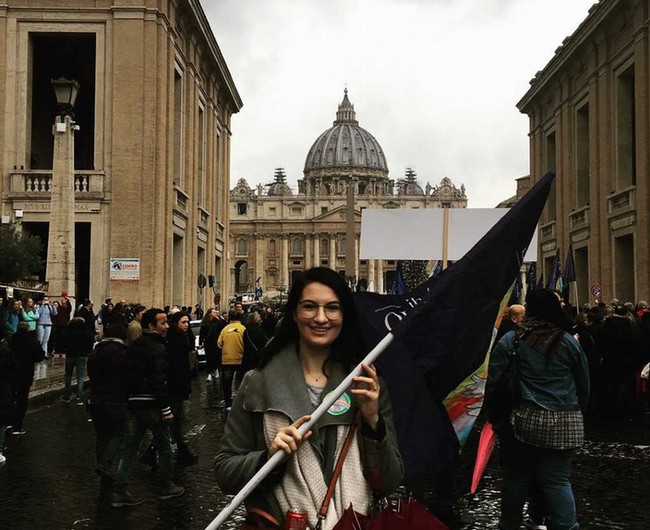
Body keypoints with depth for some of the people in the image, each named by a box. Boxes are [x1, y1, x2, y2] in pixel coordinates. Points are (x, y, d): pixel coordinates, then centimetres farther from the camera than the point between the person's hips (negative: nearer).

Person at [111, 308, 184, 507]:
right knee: (164, 446, 9)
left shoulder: (133, 347, 13)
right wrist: (166, 409, -16)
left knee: (130, 448, 8)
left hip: (133, 404, 7)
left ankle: (120, 491, 5)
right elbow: (159, 381, -20)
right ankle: (166, 487, 20)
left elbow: (128, 376, 16)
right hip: (151, 404, -7)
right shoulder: (157, 349, -14)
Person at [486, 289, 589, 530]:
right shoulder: (570, 342, 3)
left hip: (526, 419, -1)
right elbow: (584, 385, 11)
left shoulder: (511, 340, -4)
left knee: (516, 477, 12)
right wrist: (578, 411, 24)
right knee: (558, 480, 5)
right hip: (565, 423, 1)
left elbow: (491, 380, -6)